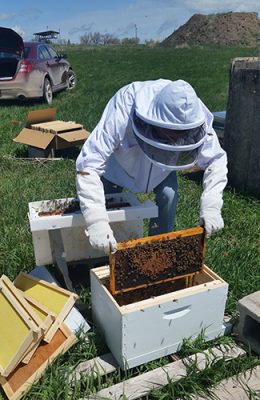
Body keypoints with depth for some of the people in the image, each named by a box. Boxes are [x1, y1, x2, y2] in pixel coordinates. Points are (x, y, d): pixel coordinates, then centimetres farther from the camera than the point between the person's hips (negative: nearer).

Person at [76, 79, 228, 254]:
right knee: (103, 204, -3)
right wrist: (97, 221, -57)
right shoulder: (122, 114, -46)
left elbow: (215, 160, -21)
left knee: (169, 195, -18)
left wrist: (211, 206, -35)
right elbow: (89, 164, -47)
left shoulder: (196, 120, -35)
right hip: (119, 159, -2)